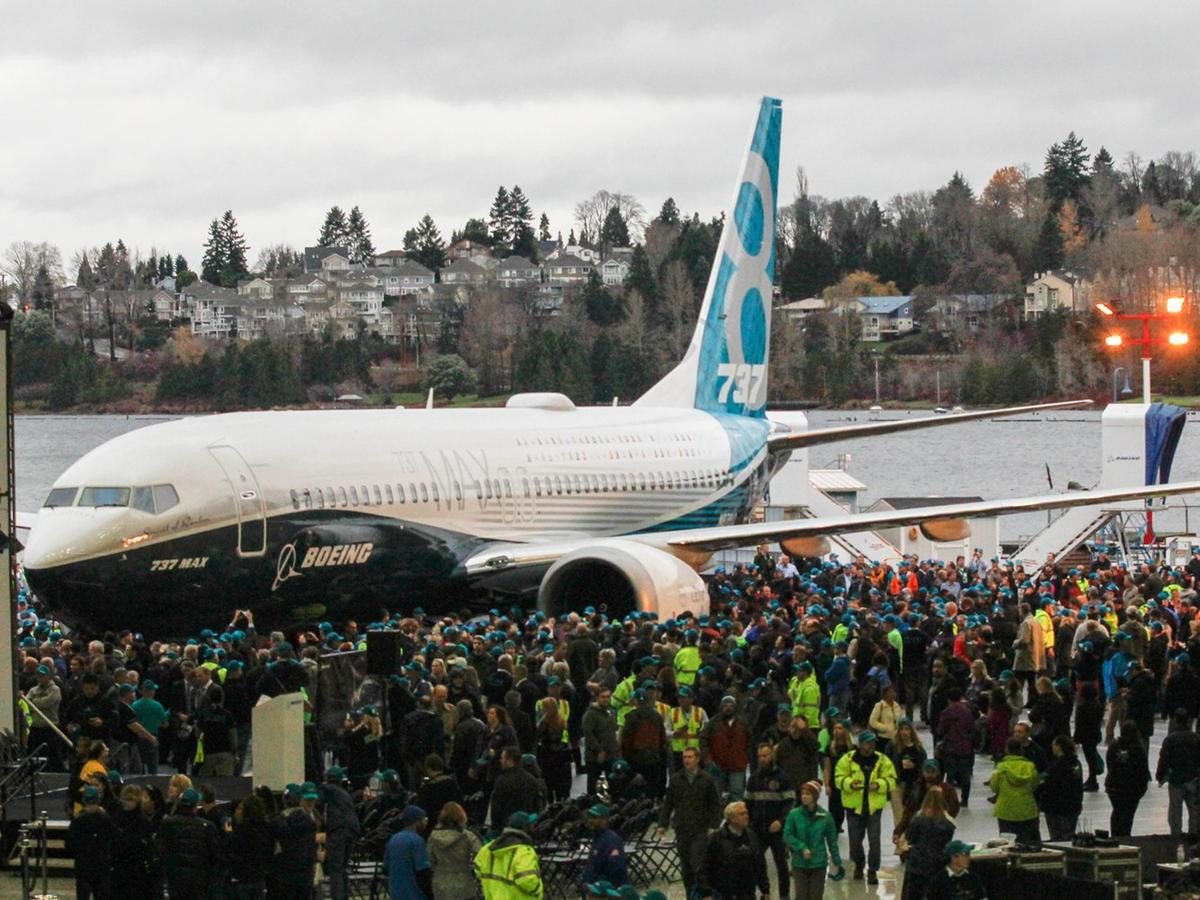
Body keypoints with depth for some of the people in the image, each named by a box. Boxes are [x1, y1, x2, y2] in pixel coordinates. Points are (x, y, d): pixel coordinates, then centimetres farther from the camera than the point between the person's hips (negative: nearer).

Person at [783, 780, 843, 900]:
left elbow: (832, 841, 4)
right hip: (799, 864, 0)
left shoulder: (825, 816, -4)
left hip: (818, 864, 0)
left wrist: (837, 863, 6)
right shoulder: (794, 814, -6)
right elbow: (787, 836, -4)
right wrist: (802, 848, -17)